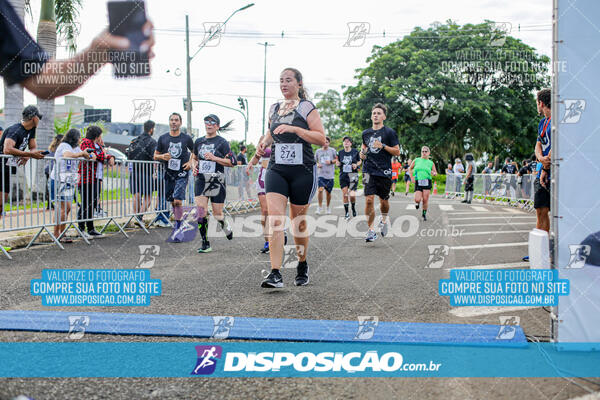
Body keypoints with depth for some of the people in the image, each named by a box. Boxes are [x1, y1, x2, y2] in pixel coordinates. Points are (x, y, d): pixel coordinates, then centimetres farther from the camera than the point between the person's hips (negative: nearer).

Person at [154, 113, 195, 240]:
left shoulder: (186, 138, 1)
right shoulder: (163, 138, 5)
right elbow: (155, 156, 12)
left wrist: (190, 162, -2)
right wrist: (162, 156, -10)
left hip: (182, 173, -3)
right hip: (169, 173, 3)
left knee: (178, 201, -14)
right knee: (172, 202, 9)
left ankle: (178, 229, -8)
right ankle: (179, 222, 26)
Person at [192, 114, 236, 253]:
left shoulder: (222, 142, -3)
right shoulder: (199, 141, 11)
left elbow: (232, 162, -9)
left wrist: (214, 158, -18)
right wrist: (195, 167, 7)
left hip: (217, 181, -3)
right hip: (201, 180, 3)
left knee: (217, 213, 2)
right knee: (201, 212, -8)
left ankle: (225, 226, 37)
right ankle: (205, 244, 0)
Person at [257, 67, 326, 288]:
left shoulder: (307, 108, -1)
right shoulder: (274, 109, 14)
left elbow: (321, 139, -9)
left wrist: (294, 129, -18)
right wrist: (265, 141, 8)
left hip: (303, 171, -3)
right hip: (276, 170, 3)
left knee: (299, 222, 6)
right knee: (275, 220, -13)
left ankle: (302, 265, 30)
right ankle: (275, 274, -16)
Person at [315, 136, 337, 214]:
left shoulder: (332, 150, 4)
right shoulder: (318, 151, 8)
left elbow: (337, 159, 9)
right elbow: (315, 161, 18)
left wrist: (331, 162, -9)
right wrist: (317, 164, -3)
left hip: (330, 175, 0)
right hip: (321, 174, 0)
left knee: (328, 192, 8)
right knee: (320, 190, -18)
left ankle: (328, 207, 29)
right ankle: (320, 207, -3)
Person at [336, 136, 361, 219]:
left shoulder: (355, 151, -1)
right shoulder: (340, 152, 4)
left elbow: (360, 161, 12)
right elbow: (338, 162, 16)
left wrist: (356, 165, -8)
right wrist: (337, 163, -7)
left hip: (353, 175, -2)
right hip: (343, 175, 2)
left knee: (352, 195, -11)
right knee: (344, 194, 0)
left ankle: (353, 207, 19)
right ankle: (346, 212, 14)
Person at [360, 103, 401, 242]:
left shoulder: (389, 132, -1)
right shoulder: (365, 133, 11)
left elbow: (397, 152, -3)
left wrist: (383, 146, -15)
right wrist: (362, 153, 6)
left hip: (384, 172, -2)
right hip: (369, 171, 2)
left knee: (383, 201, 8)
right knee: (369, 200, -10)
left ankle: (384, 220, 39)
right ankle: (371, 230, -2)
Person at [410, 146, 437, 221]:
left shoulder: (431, 163, 9)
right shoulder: (416, 160, 9)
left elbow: (435, 172, 13)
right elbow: (410, 168, 18)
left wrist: (434, 173, -11)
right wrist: (412, 177, 6)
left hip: (427, 182, 0)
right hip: (418, 182, 0)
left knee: (425, 200, -5)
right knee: (417, 200, -14)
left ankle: (424, 214, 15)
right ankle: (417, 202, 24)